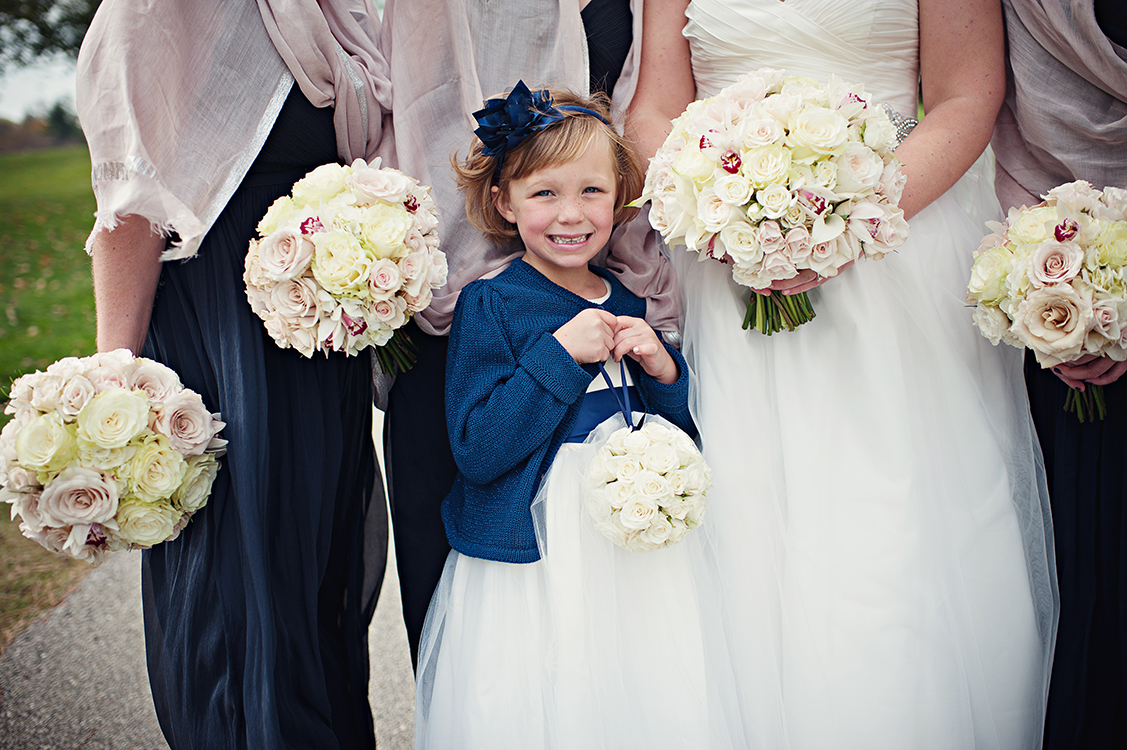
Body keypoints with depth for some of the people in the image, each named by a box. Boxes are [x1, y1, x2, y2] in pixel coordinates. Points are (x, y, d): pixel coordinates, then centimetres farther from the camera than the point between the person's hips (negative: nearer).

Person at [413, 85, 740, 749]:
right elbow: (476, 451, -17)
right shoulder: (490, 306, -8)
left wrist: (663, 371, -7)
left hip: (641, 554, 5)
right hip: (535, 567, -4)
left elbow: (680, 440, 12)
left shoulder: (630, 305, 7)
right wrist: (561, 353, -20)